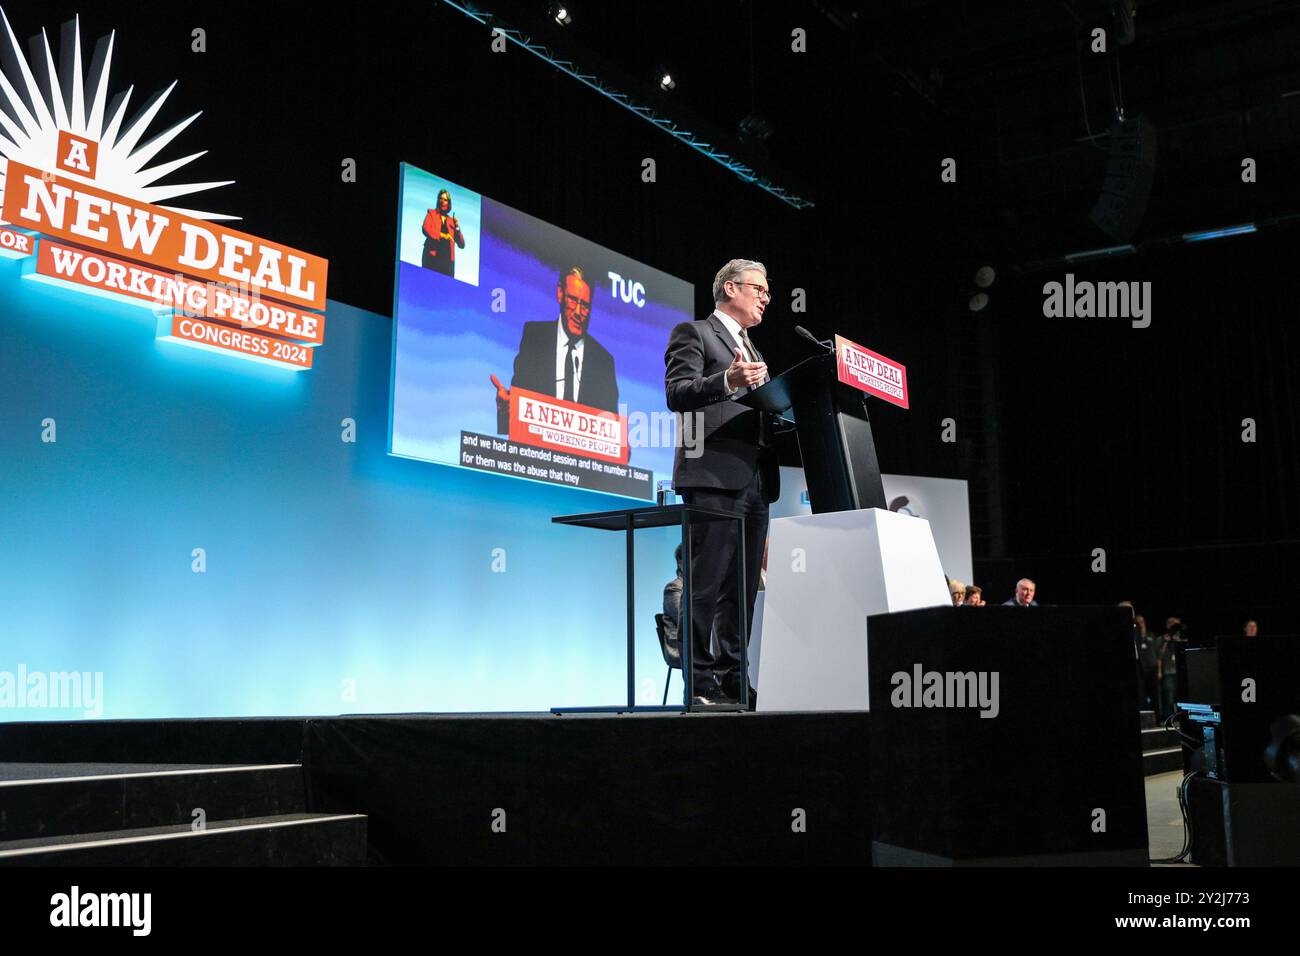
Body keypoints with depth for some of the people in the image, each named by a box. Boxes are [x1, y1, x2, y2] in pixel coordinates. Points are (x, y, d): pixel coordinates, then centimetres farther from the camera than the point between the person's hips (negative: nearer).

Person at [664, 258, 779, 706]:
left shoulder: (752, 349, 29)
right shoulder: (694, 333, 4)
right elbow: (677, 394, -10)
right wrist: (728, 381, -25)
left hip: (754, 480, 8)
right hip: (714, 474, -8)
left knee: (743, 588, 5)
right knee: (707, 583, -9)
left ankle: (732, 679, 8)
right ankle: (701, 682, -7)